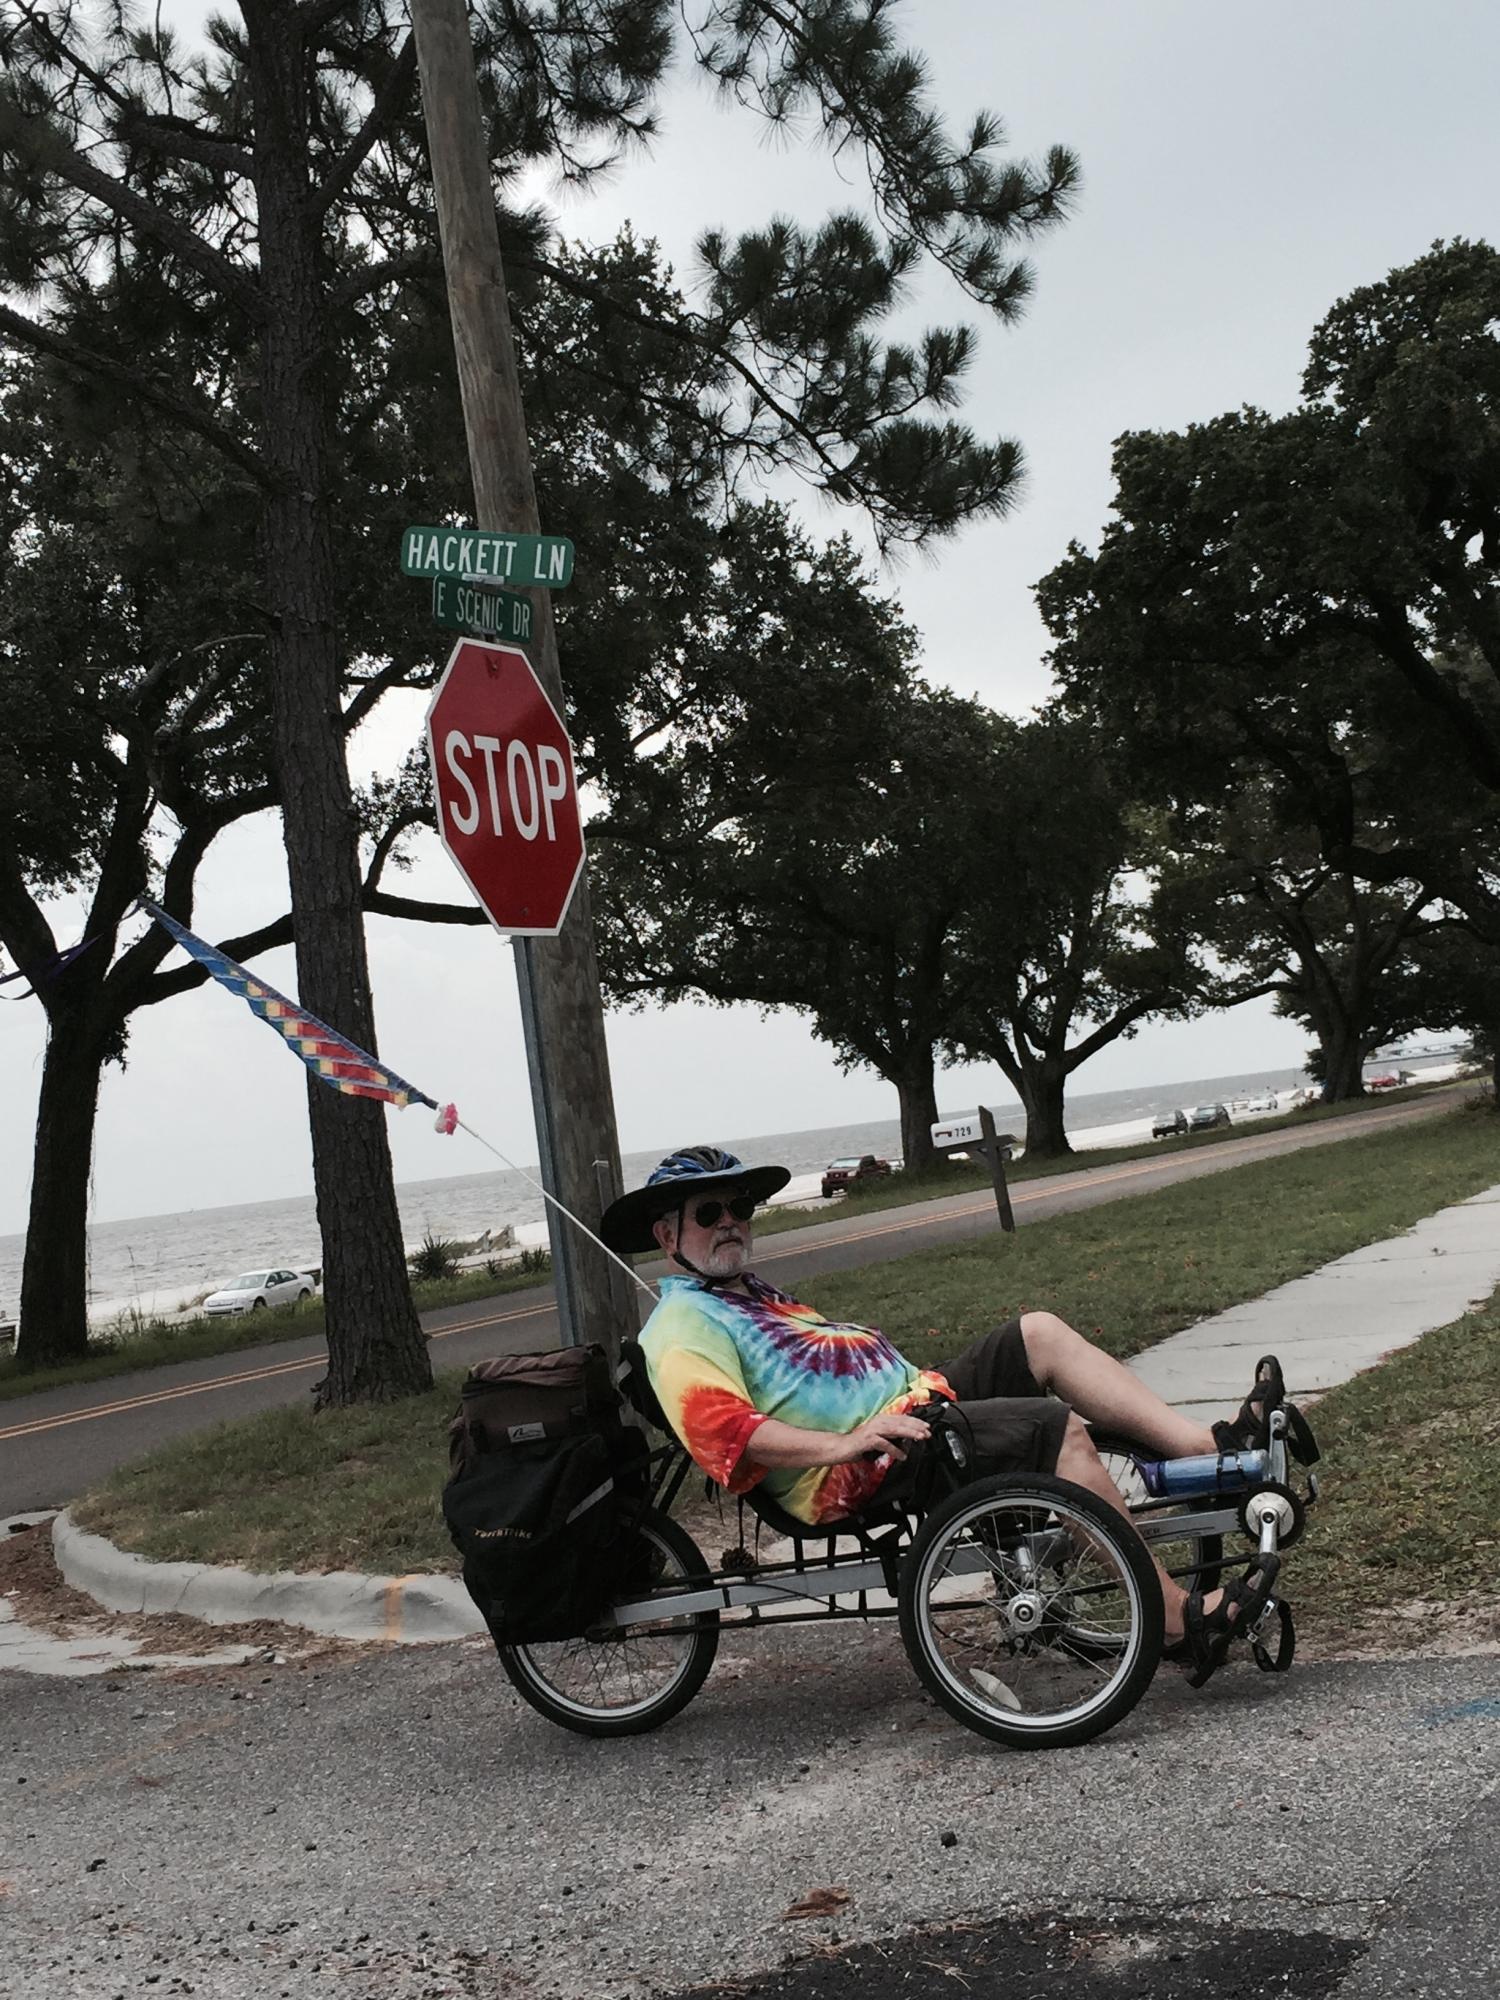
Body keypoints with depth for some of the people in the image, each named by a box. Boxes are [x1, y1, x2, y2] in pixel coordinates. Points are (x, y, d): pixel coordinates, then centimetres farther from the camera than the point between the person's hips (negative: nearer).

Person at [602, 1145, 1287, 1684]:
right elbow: (727, 1430, -23)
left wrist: (917, 1382, 20)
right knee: (1060, 1428, -22)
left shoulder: (746, 1293, 27)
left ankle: (1209, 1446, -8)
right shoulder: (684, 1327, -7)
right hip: (859, 1471, -10)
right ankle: (1180, 1620, -21)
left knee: (1040, 1333, -1)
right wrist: (846, 1443, -33)